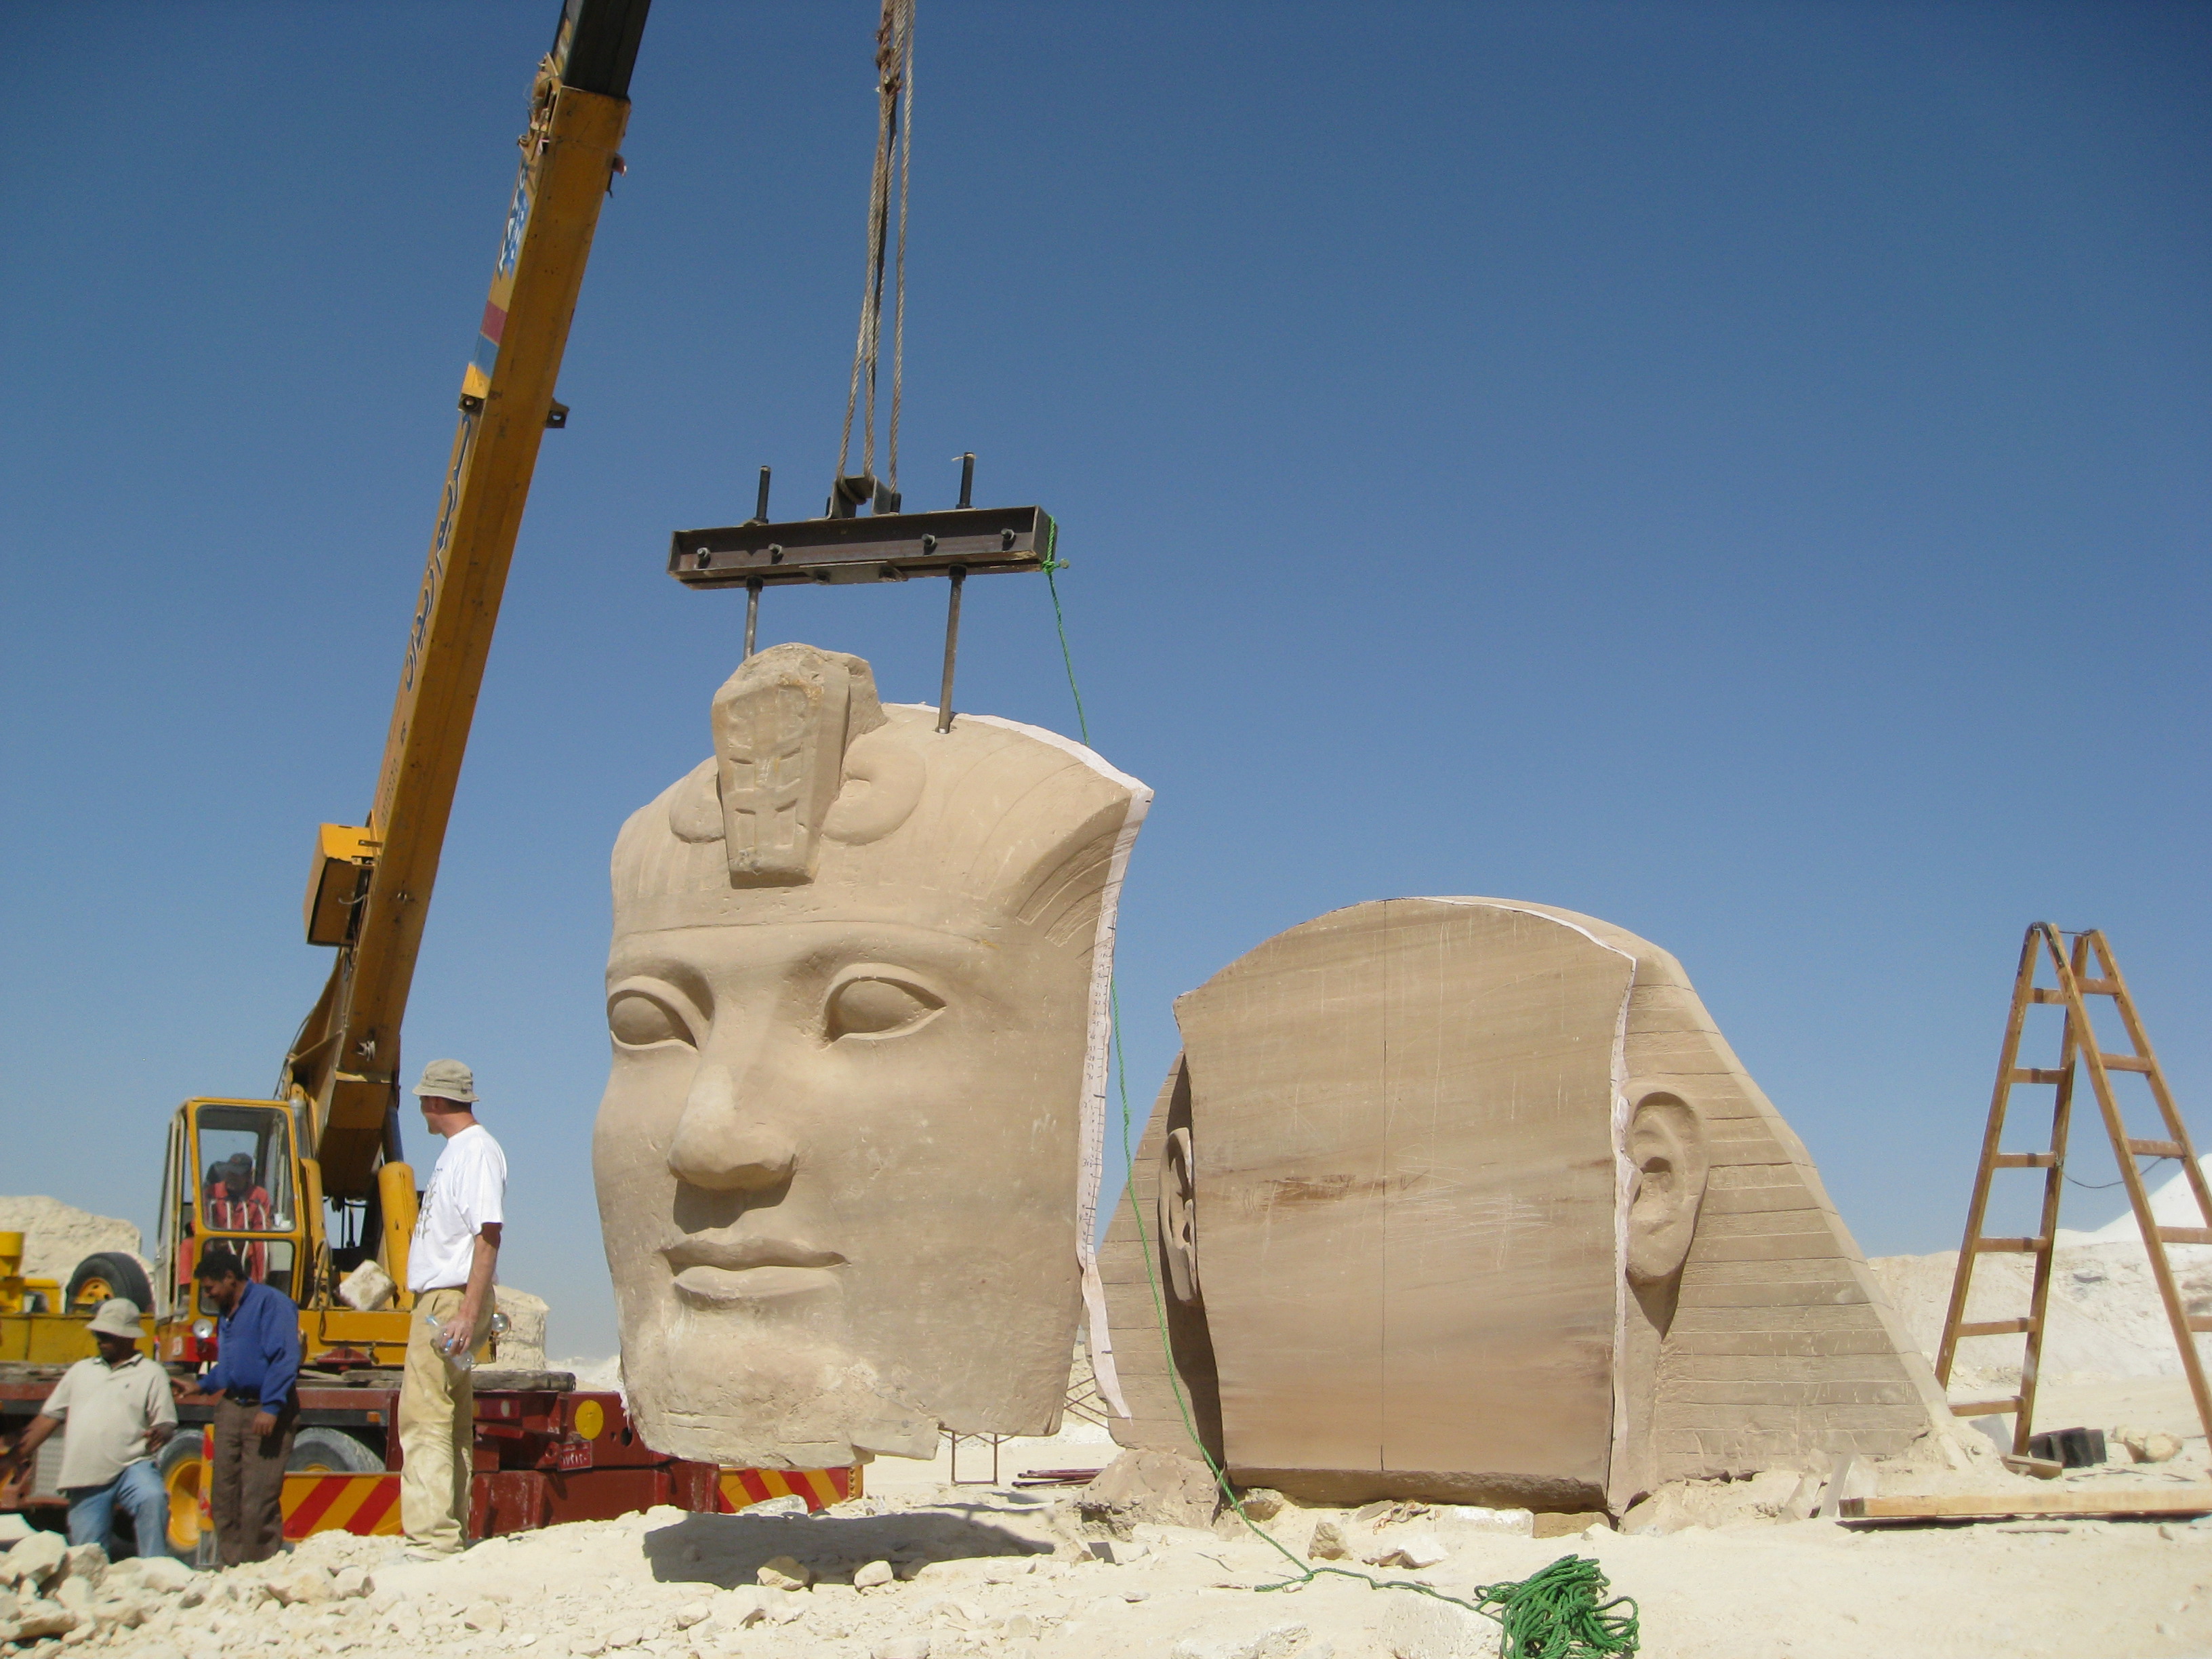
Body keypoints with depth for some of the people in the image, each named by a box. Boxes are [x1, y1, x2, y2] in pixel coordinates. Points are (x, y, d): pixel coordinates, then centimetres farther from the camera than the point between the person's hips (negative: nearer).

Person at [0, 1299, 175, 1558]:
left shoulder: (151, 1374, 9)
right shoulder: (81, 1371, 21)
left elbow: (166, 1423, 1)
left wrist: (159, 1433, -23)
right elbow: (47, 1418, 22)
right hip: (85, 1479, 5)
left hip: (132, 1467, -5)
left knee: (152, 1499, -33)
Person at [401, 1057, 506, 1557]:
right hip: (438, 1299, 10)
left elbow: (488, 1236, -21)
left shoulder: (478, 1150, -13)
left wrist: (469, 1312, -27)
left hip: (452, 1300, -10)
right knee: (450, 1423, 13)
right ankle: (448, 1530, 20)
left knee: (425, 1418, -11)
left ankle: (431, 1538, -10)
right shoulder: (456, 1150, 18)